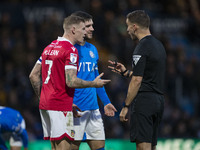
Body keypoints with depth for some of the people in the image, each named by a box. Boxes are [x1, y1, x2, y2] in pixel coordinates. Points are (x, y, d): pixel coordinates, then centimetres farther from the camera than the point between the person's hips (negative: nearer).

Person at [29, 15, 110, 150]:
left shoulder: (49, 47, 15)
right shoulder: (70, 50, -12)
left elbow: (33, 75, 18)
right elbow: (71, 81, -20)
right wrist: (94, 83, -7)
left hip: (45, 104, 9)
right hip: (61, 106, -9)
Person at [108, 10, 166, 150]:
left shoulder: (142, 48, -13)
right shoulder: (159, 45, 16)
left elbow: (137, 81, -17)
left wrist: (126, 106, -12)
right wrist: (126, 72, 21)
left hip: (144, 101, -9)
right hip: (159, 100, 9)